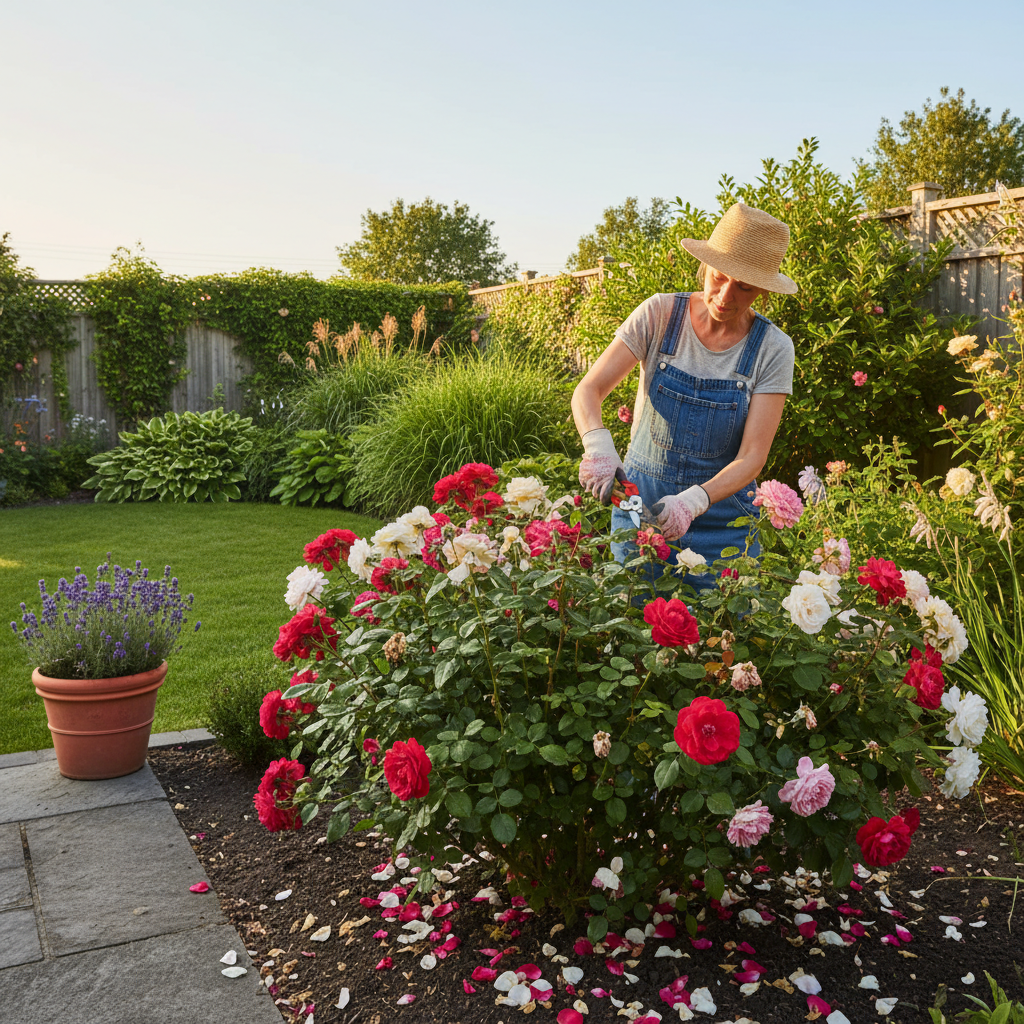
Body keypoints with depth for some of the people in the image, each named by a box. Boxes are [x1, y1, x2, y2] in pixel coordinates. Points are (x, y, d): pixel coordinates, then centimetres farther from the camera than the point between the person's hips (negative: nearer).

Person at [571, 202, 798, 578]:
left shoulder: (772, 349, -9)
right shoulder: (659, 315, -8)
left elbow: (752, 456, -14)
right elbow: (587, 391, -12)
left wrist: (694, 500, -32)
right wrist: (598, 444, -34)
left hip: (721, 515, 0)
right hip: (640, 500, 1)